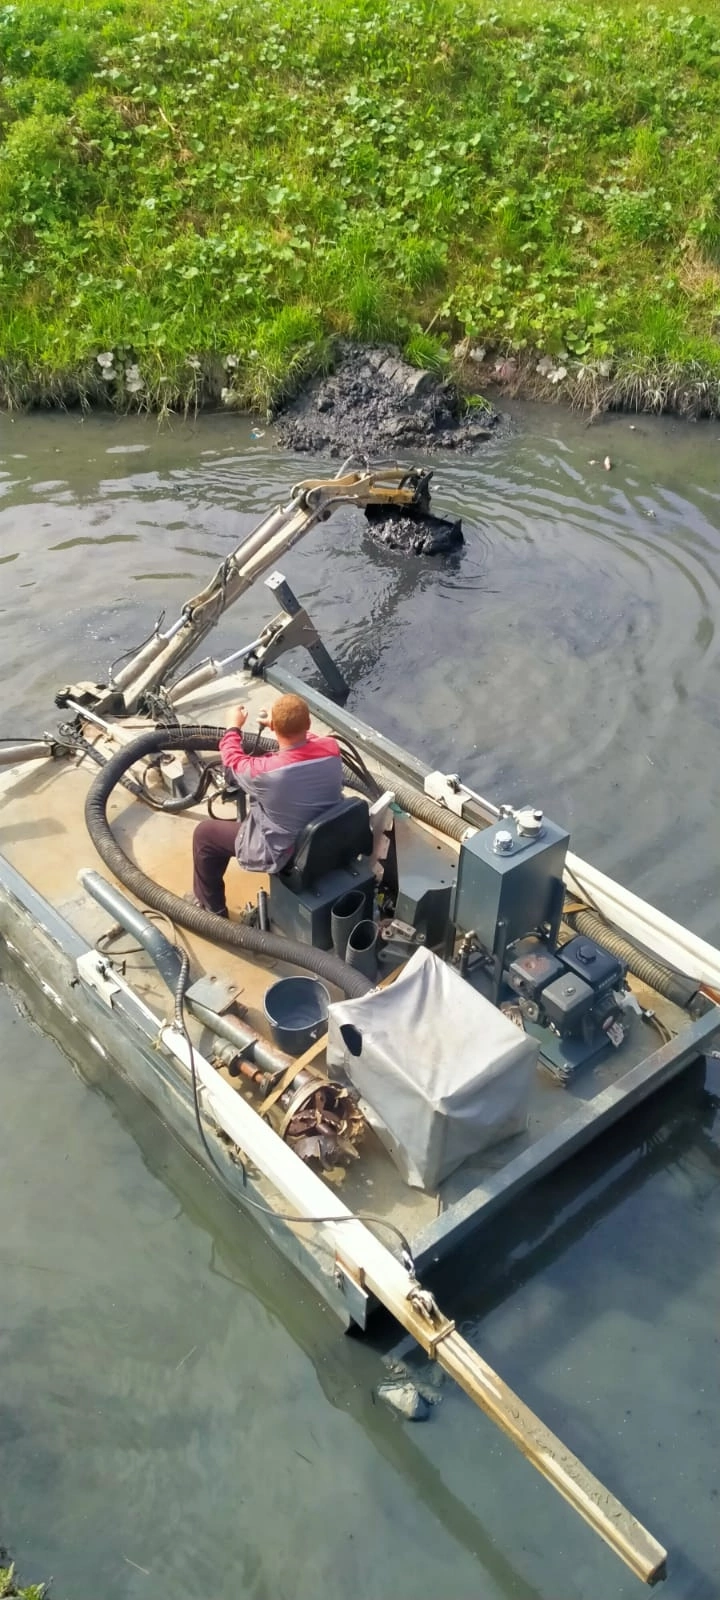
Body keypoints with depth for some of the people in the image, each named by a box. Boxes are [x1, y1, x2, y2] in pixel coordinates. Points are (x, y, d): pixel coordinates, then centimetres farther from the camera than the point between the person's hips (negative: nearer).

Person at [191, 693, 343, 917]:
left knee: (204, 833, 15)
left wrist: (234, 727, 8)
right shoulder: (331, 748, -21)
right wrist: (284, 724, 18)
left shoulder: (265, 771, -34)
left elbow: (234, 760, -9)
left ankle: (211, 908, 34)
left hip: (282, 853, -6)